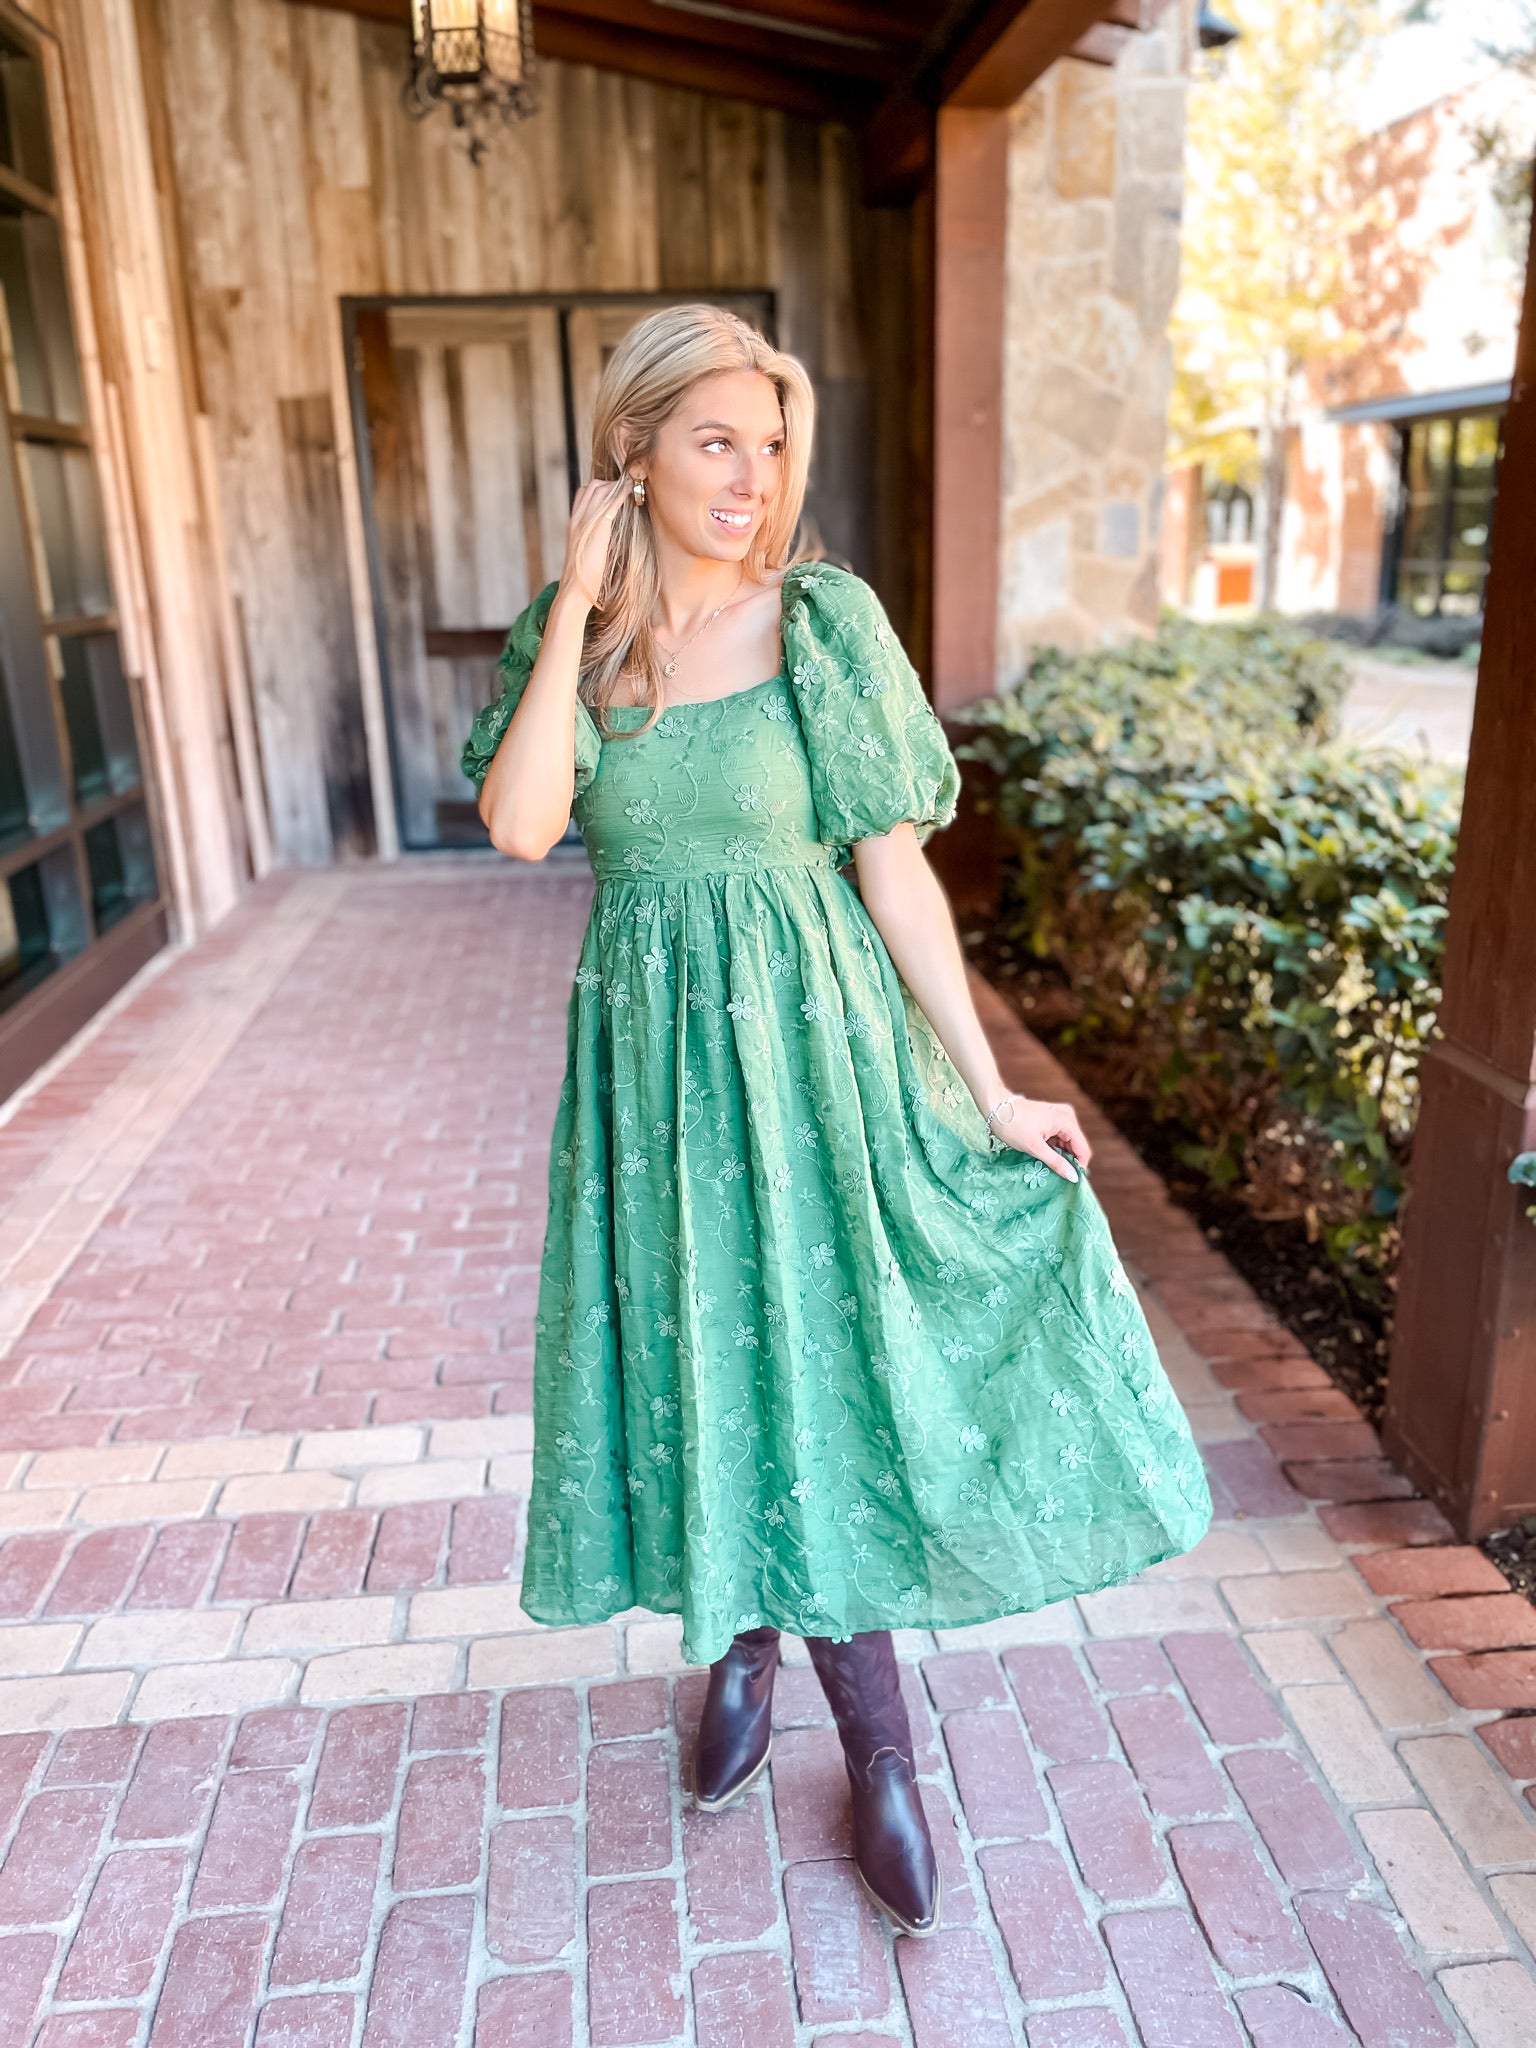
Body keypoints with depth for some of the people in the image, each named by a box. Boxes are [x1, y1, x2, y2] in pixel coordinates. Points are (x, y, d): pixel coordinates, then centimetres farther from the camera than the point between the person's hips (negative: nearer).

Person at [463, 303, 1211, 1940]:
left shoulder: (825, 622, -7)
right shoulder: (569, 633, 1)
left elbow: (896, 871, -7)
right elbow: (521, 824, -17)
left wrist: (990, 1091, -7)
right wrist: (583, 603, -14)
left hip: (806, 1049, -2)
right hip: (649, 1059, 3)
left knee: (812, 1376, 6)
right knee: (700, 1368, 15)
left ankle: (878, 1752, 27)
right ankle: (738, 1644, 43)